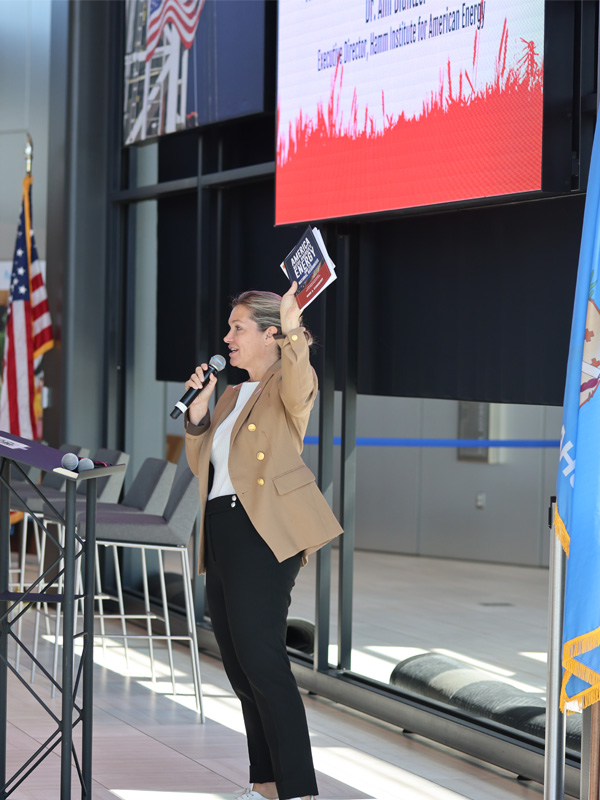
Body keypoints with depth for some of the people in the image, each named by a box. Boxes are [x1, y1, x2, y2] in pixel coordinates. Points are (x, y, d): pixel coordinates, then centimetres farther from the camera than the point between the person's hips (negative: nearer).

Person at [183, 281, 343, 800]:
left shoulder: (288, 383, 0)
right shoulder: (233, 395, 24)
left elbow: (297, 392, -26)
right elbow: (201, 463, 23)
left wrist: (292, 331, -34)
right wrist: (198, 407, 11)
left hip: (263, 533, -9)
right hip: (222, 532, 9)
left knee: (261, 658, -19)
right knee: (238, 664, 9)